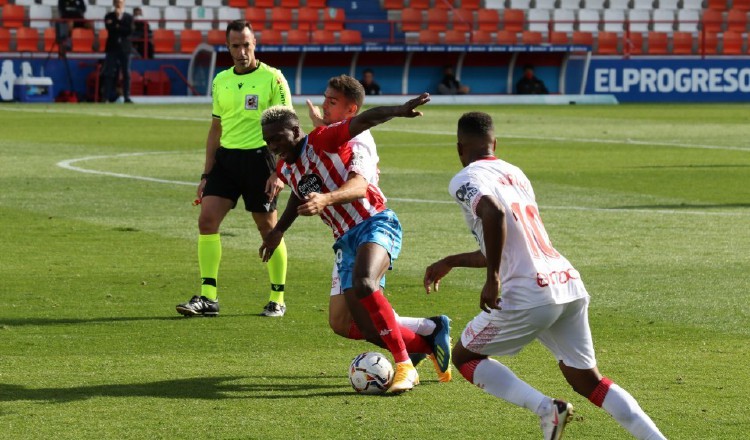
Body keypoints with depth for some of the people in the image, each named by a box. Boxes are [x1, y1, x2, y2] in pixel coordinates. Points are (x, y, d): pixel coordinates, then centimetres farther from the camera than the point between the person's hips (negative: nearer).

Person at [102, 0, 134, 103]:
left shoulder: (129, 17, 9)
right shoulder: (109, 16, 8)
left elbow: (130, 31, -4)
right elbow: (109, 28, -9)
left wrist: (117, 27, -8)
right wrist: (122, 30, -13)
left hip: (125, 48, 1)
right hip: (112, 48, -1)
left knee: (126, 74, -2)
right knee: (109, 74, -4)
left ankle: (127, 97, 0)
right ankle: (107, 97, -4)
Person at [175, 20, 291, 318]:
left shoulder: (272, 78, -5)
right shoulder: (221, 81, 12)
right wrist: (206, 174, 14)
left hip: (258, 157, -5)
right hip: (226, 158, 5)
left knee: (268, 228, 2)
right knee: (207, 220, -8)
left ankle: (277, 300, 14)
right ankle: (208, 298, -7)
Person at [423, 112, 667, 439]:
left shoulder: (466, 180, 0)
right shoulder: (516, 175, 25)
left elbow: (494, 213, -23)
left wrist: (492, 279, -17)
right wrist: (450, 262, 43)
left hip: (528, 296, -7)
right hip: (569, 285, 7)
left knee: (465, 357, 15)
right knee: (587, 380, 18)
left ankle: (545, 408, -6)